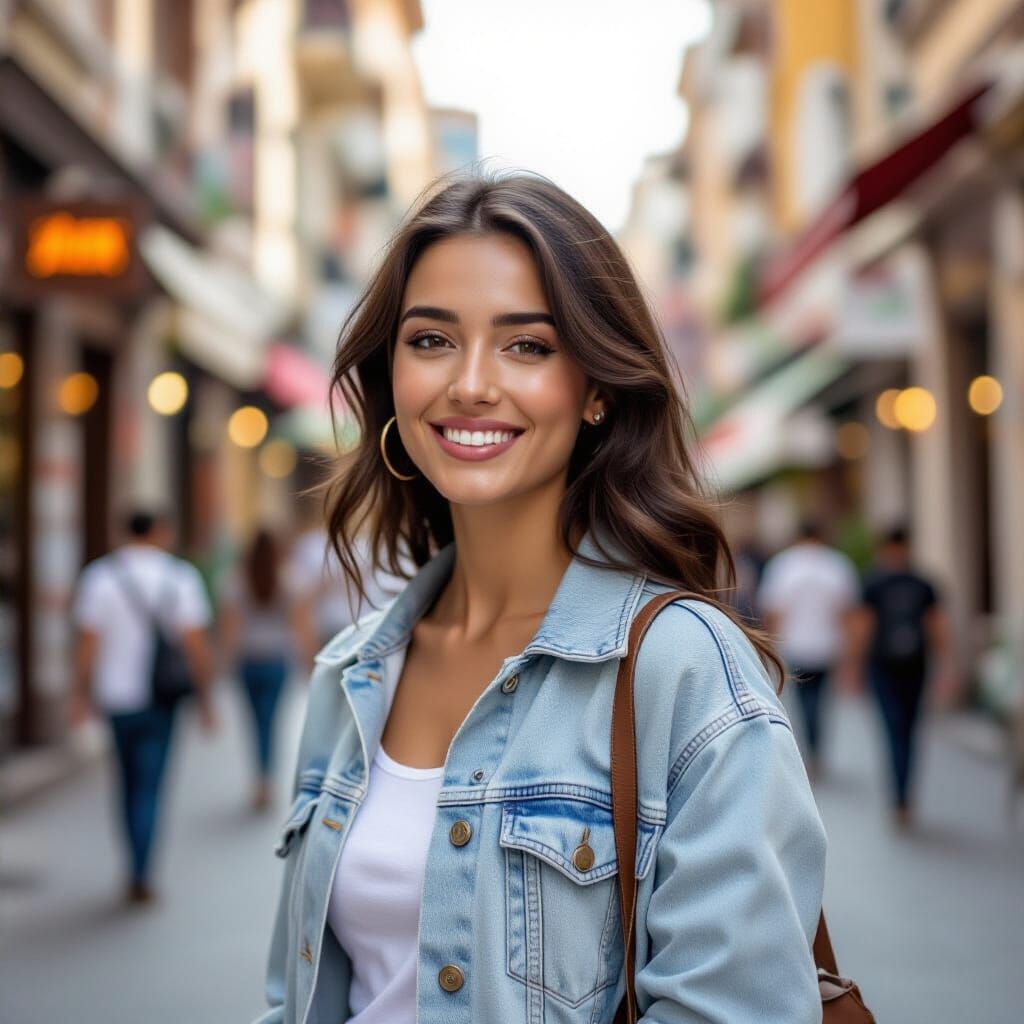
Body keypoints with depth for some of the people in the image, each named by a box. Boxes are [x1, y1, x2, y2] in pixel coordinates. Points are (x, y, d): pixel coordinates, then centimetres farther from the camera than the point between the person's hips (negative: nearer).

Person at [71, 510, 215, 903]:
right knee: (149, 785, 4)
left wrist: (82, 693, 3)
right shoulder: (181, 576, -4)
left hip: (116, 696, 1)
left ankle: (138, 868, 25)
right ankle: (140, 875, -3)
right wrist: (204, 698, -2)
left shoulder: (99, 575, -3)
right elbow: (195, 643, -9)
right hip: (162, 697, -1)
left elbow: (88, 641, -6)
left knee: (130, 781, 18)